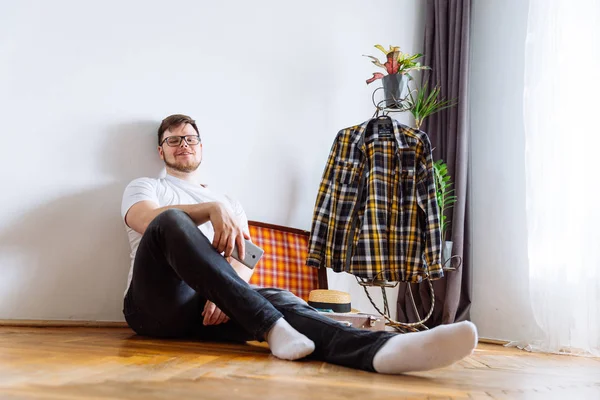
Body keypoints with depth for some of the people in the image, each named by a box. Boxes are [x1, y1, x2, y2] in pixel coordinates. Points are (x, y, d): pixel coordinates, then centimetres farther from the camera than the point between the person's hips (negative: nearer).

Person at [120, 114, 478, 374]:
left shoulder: (230, 204, 27)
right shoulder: (144, 187, 18)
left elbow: (244, 261, 10)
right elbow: (148, 220, -9)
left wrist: (223, 294, -13)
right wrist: (211, 209, -25)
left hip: (207, 305, 3)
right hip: (157, 302, -2)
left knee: (276, 298, -30)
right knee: (172, 222, -32)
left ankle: (382, 348, -60)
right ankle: (271, 327, -44)